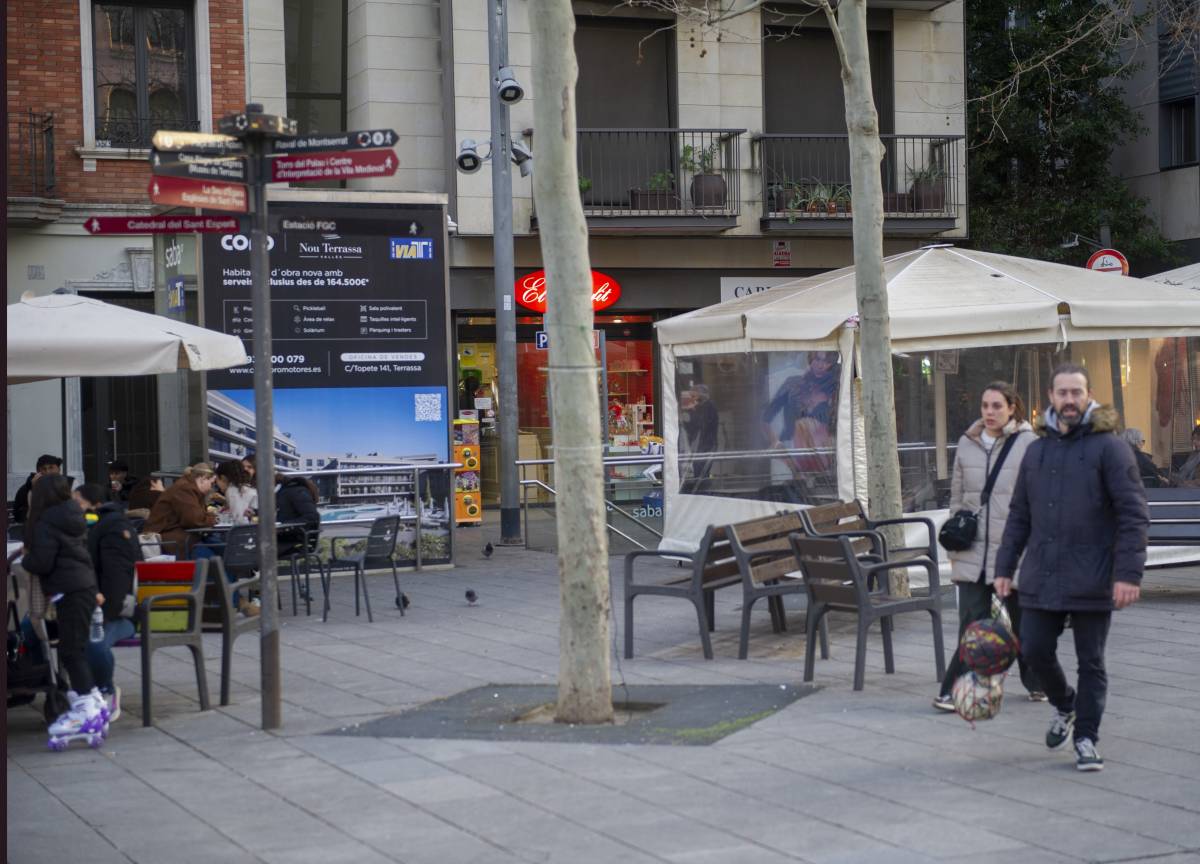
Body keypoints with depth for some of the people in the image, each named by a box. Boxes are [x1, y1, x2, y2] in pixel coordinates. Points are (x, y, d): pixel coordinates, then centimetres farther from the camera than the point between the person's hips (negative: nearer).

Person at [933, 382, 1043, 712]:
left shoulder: (1029, 444, -6)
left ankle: (1036, 683, 27)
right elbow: (957, 497, 14)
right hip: (974, 552, 3)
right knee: (972, 621, -2)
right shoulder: (967, 444, 8)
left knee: (1023, 621, 11)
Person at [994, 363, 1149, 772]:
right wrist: (1005, 568, 12)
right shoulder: (1036, 451, 12)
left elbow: (1134, 515, -10)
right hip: (1041, 578, 5)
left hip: (1091, 581, -5)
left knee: (1091, 661, 3)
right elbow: (1019, 515, 17)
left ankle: (1086, 738, 14)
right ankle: (1064, 705, 33)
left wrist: (1128, 573, -17)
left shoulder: (1109, 447, -5)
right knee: (1035, 651, 6)